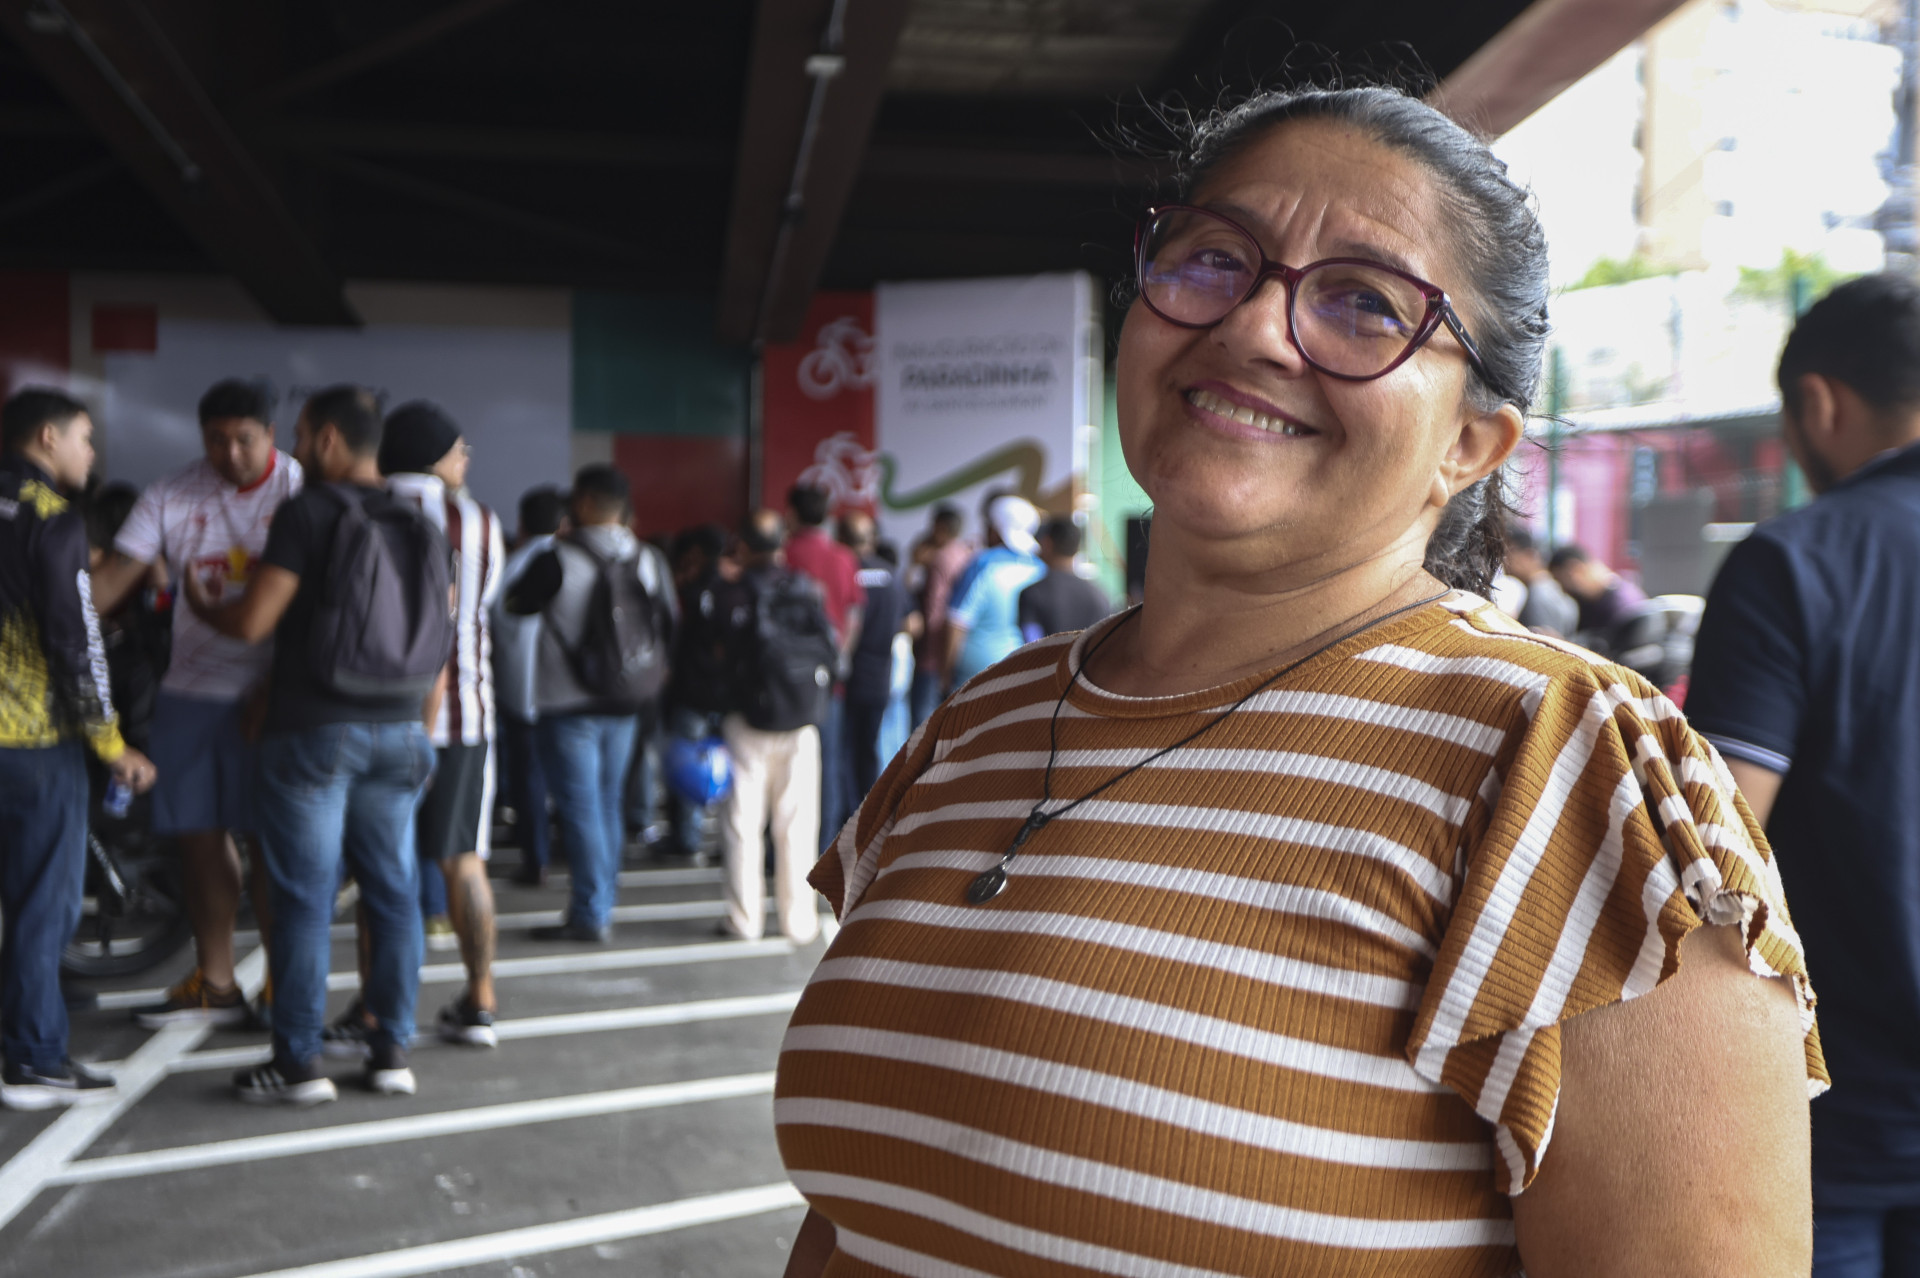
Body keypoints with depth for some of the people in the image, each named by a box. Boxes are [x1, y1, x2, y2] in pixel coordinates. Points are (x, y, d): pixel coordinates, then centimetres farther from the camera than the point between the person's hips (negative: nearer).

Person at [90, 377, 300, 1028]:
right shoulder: (171, 496, 3)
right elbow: (114, 576, -3)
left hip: (271, 692, -4)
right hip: (191, 688, 4)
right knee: (200, 838, 9)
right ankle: (214, 986, 21)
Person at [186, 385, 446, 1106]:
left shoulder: (308, 512, -8)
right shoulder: (422, 529, 11)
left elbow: (252, 622, -12)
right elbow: (437, 655, 11)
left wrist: (198, 604, 8)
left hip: (312, 731, -5)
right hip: (397, 734, 5)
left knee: (304, 896, 0)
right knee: (393, 892, 8)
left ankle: (298, 1062, 5)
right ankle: (391, 1053, 13)